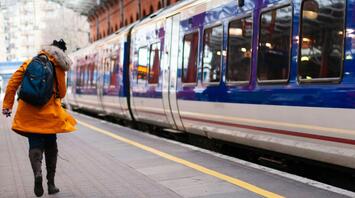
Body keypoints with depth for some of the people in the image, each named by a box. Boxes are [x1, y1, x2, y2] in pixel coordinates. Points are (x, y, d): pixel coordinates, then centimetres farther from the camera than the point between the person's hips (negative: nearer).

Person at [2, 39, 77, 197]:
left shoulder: (29, 63, 6)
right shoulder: (58, 68, -1)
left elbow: (13, 83, 1)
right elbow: (62, 93, 2)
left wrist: (7, 105, 3)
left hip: (29, 114, 1)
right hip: (49, 113, -1)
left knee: (35, 145, 6)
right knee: (51, 148, 12)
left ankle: (37, 172, -24)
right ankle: (51, 184, 14)